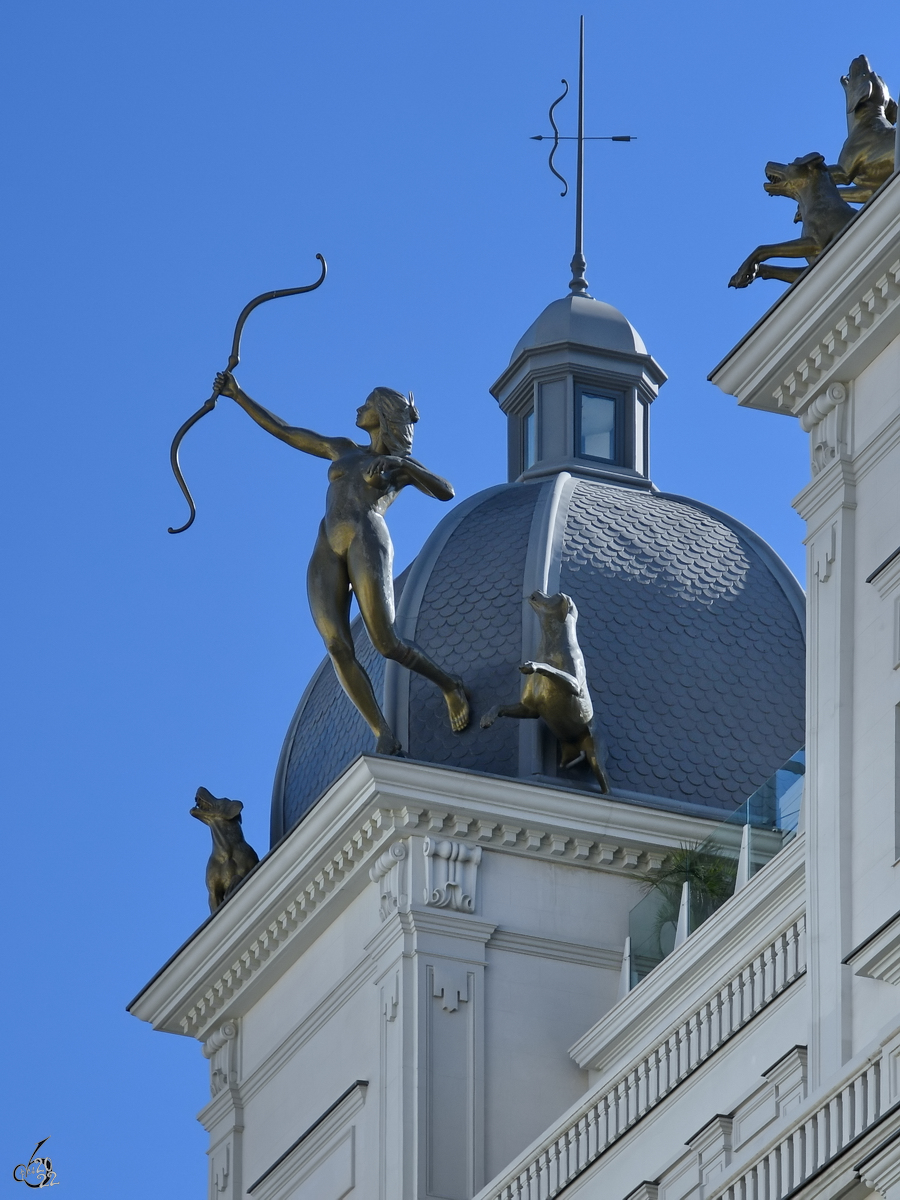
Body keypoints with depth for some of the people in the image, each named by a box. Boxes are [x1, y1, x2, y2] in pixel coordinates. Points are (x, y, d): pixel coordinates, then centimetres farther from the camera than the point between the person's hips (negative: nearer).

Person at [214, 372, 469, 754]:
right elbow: (283, 430, 34)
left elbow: (447, 492, 1)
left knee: (387, 644, -15)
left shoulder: (404, 464, 18)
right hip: (327, 553, 4)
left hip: (368, 542, -4)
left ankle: (449, 685, 12)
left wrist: (402, 465, -9)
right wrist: (238, 395, 33)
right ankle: (384, 736, -17)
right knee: (337, 647, -16)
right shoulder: (344, 450, 30)